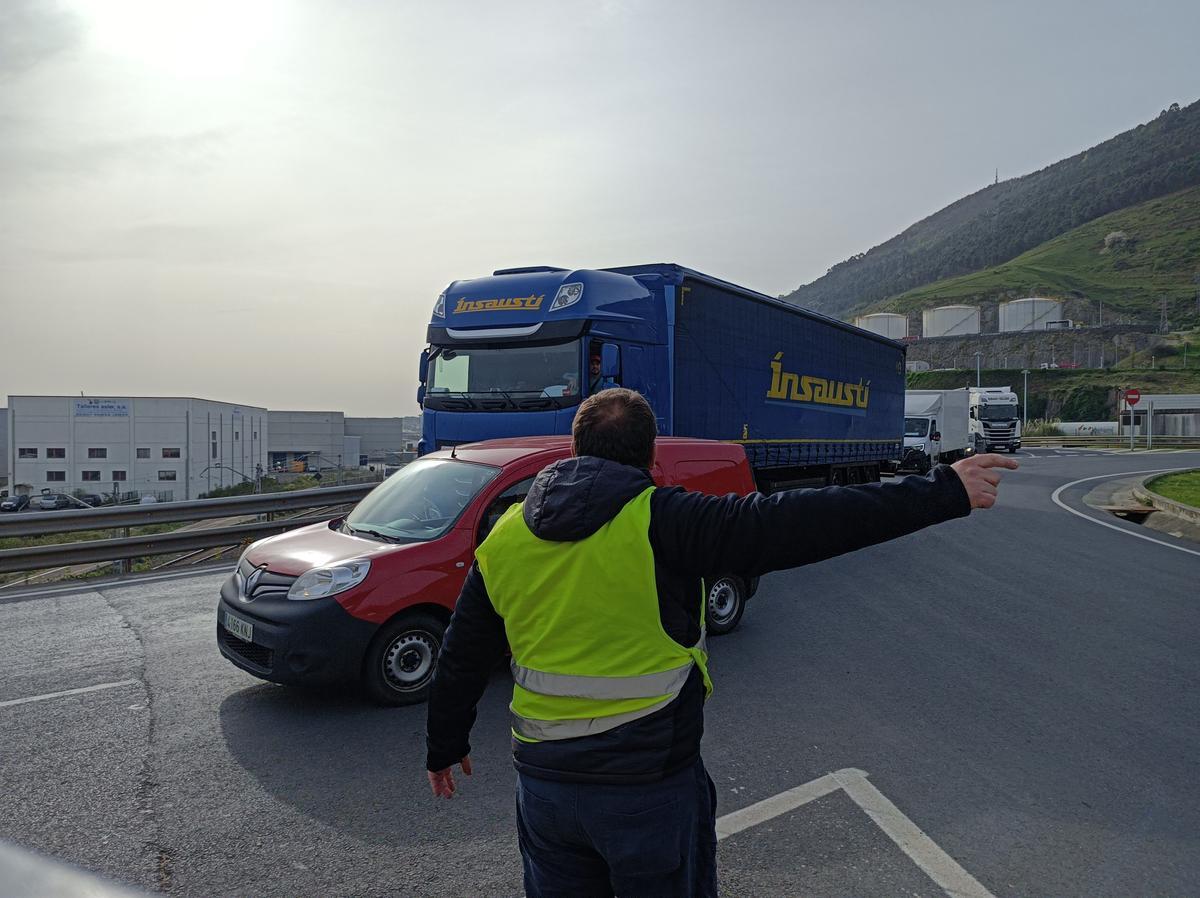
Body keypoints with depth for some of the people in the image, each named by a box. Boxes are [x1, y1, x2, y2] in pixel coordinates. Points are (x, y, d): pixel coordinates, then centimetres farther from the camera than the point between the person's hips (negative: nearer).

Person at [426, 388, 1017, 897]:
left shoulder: (504, 538, -1)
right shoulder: (662, 522, -18)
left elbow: (461, 659, 8)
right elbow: (801, 523, -23)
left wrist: (444, 748, 24)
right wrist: (944, 492, -17)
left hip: (543, 783, 4)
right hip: (650, 784, -4)